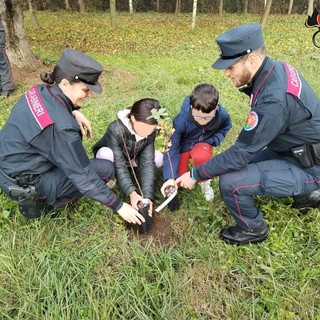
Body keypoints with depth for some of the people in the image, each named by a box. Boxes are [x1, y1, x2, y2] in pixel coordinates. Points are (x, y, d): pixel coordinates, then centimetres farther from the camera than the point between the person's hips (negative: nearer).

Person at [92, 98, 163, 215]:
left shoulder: (150, 132, -25)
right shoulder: (116, 129, -39)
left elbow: (147, 162, -29)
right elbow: (119, 165, -38)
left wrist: (147, 196, -39)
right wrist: (132, 193, -48)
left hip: (130, 158, 4)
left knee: (158, 158, -21)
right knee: (106, 154, -40)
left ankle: (129, 169, 4)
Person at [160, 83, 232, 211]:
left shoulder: (223, 115, -24)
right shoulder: (180, 121, -34)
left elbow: (225, 127, 3)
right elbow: (171, 150, -28)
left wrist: (213, 141, -14)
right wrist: (170, 177, -37)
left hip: (203, 143, 1)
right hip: (183, 145, 0)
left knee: (200, 157, -38)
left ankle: (204, 180, -4)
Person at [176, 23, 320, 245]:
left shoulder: (274, 99, -33)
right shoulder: (276, 69, -4)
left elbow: (241, 153, -26)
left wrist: (196, 175, -16)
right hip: (296, 151, 9)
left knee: (230, 182, -21)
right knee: (244, 164, 19)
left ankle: (253, 229, 9)